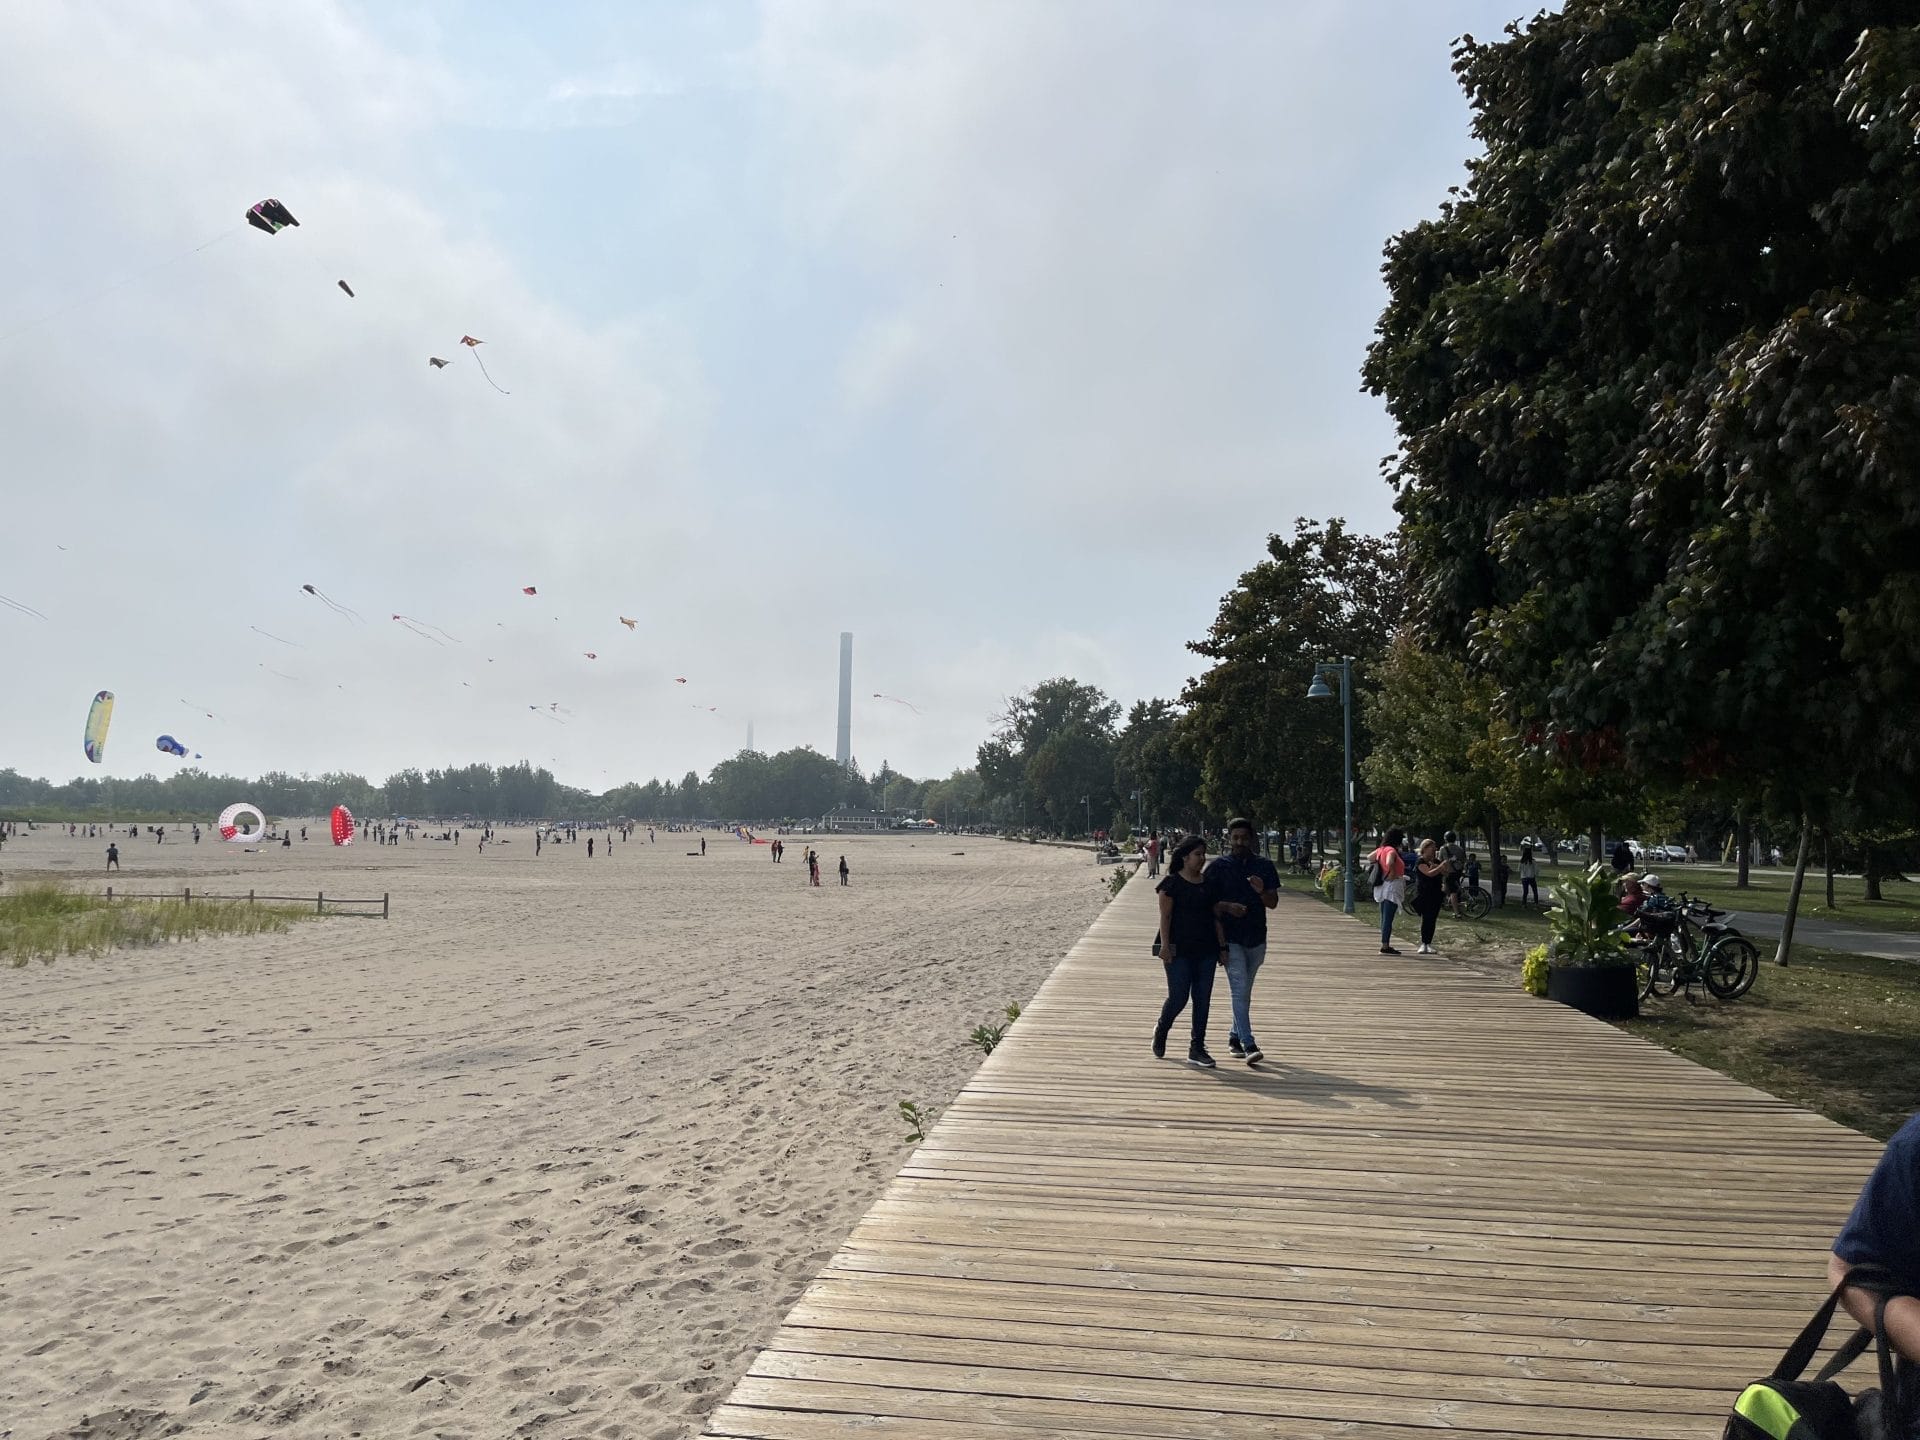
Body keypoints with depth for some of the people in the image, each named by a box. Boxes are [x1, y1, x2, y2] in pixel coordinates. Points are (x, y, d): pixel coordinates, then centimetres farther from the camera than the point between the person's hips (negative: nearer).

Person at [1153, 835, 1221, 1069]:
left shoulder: (1209, 882, 10)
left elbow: (1216, 917, 12)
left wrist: (1222, 946, 9)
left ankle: (1197, 1049, 12)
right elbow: (1165, 917, -8)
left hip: (1206, 950, 5)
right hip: (1180, 951, -5)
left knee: (1202, 1000, 5)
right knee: (1178, 998, -4)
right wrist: (1165, 946, -15)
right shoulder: (1172, 883, -6)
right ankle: (1161, 1031, 26)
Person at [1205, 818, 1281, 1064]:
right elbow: (1207, 902, -2)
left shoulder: (1264, 866, 5)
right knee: (1240, 990, -11)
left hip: (1256, 937, 4)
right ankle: (1249, 1045, -15)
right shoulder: (1218, 867, -3)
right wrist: (1226, 906, -19)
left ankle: (1235, 1036, 30)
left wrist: (1261, 891, -17)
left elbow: (1273, 903, 4)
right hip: (1230, 937, -4)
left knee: (1245, 991, 15)